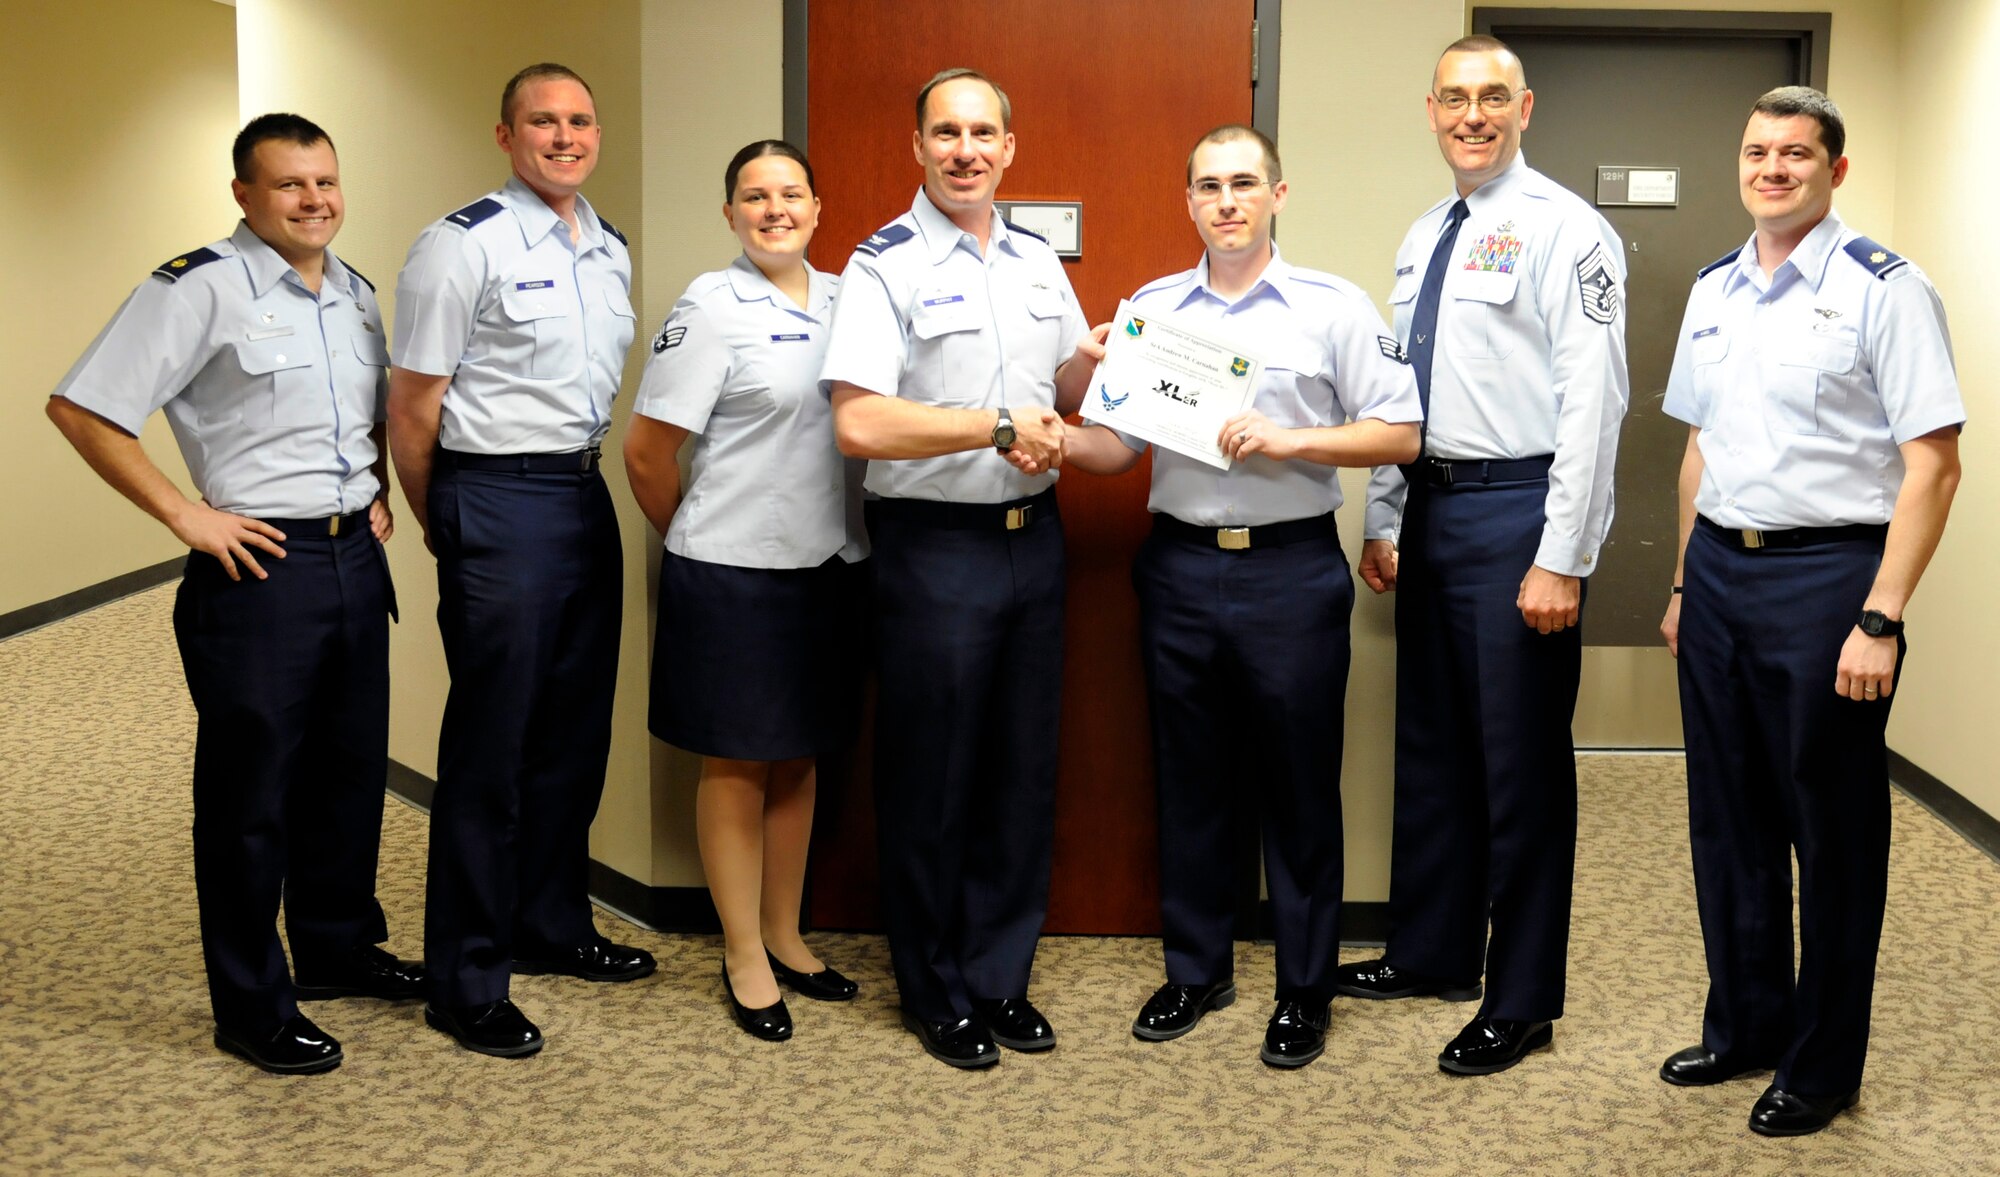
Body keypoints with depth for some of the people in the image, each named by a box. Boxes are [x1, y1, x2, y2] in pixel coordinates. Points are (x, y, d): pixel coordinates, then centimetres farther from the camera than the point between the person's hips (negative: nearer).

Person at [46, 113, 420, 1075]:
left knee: (351, 770, 17)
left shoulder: (355, 293, 11)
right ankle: (253, 1007, 14)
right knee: (250, 791, 2)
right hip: (260, 565, -7)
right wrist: (185, 516, -15)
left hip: (355, 558, 7)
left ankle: (337, 949, 35)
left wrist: (378, 490, 12)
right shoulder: (200, 289, -12)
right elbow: (81, 409, -15)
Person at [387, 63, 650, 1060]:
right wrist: (441, 527, 1)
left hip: (585, 493, 7)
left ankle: (551, 927, 33)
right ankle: (467, 984, 10)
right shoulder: (463, 247, -11)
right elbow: (413, 407, -8)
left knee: (575, 731, 15)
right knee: (490, 748, -1)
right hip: (498, 501, -7)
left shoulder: (611, 251, 12)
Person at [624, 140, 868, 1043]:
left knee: (797, 760, 15)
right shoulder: (713, 309, -10)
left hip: (825, 564, 6)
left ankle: (784, 936, 29)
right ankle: (743, 958, 17)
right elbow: (647, 453, -9)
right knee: (736, 767, 6)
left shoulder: (843, 299, 7)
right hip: (735, 572, -5)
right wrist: (699, 541, 3)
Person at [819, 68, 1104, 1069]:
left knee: (1023, 772, 12)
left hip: (1032, 539, 6)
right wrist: (1001, 427, -18)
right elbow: (860, 422, -21)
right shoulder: (885, 266, -9)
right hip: (933, 545, -6)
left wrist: (1094, 360, -2)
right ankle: (935, 994, 20)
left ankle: (999, 976, 27)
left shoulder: (1038, 261, 12)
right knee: (931, 780, 5)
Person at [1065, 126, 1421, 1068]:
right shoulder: (1149, 309, 9)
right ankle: (1196, 969, 26)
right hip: (1181, 565, 3)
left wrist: (1285, 440, -15)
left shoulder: (1334, 308, 0)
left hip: (1292, 568, -3)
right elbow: (1118, 444, 8)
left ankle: (1305, 990, 16)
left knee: (1298, 786, 4)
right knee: (1188, 780, 11)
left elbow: (1398, 434, -4)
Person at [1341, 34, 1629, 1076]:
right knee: (1431, 745, 17)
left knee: (1521, 761, 0)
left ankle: (1523, 1000, 13)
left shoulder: (1563, 230, -10)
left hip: (1518, 511, -8)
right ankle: (1432, 953, 33)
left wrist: (1561, 559, -20)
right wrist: (1383, 522, 15)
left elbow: (1591, 402, -16)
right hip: (1431, 508, 8)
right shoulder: (1422, 239, 14)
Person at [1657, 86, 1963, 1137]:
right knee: (1726, 814, 14)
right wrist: (1686, 581, 16)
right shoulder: (1713, 291, 11)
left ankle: (1821, 1063, 19)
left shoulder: (1883, 290, -10)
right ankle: (1744, 1023, 31)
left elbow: (1934, 463, -13)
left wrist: (1880, 619, -18)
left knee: (1832, 826, 5)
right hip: (1719, 567, 6)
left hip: (1825, 572, -6)